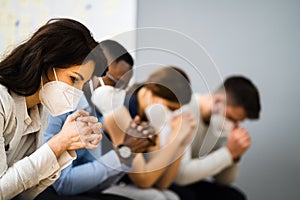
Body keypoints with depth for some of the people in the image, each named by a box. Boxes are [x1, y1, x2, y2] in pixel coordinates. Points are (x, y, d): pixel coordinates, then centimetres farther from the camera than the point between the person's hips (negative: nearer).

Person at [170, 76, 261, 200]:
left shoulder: (220, 122, -4)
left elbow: (222, 180, 4)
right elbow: (180, 174, -34)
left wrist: (235, 154, -16)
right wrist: (228, 152, -28)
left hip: (185, 183, 7)